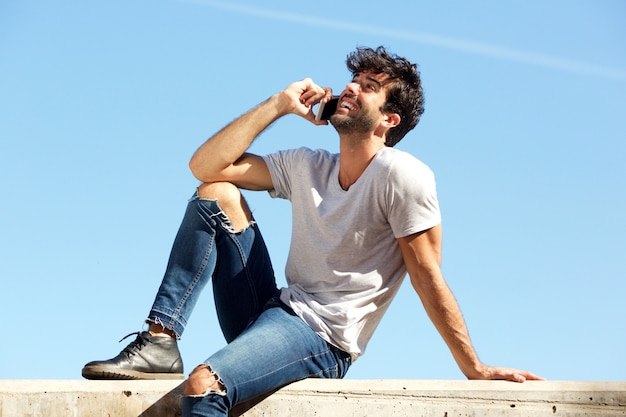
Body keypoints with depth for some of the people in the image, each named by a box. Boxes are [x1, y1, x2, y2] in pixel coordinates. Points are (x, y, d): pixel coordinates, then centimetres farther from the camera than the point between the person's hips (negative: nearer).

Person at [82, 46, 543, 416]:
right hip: (271, 313, 8)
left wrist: (475, 369, -11)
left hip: (322, 341, -8)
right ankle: (159, 345, -9)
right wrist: (278, 105, 3)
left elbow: (428, 279, -10)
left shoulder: (401, 174, -10)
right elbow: (205, 165, 7)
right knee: (216, 194, -1)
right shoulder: (307, 167, 11)